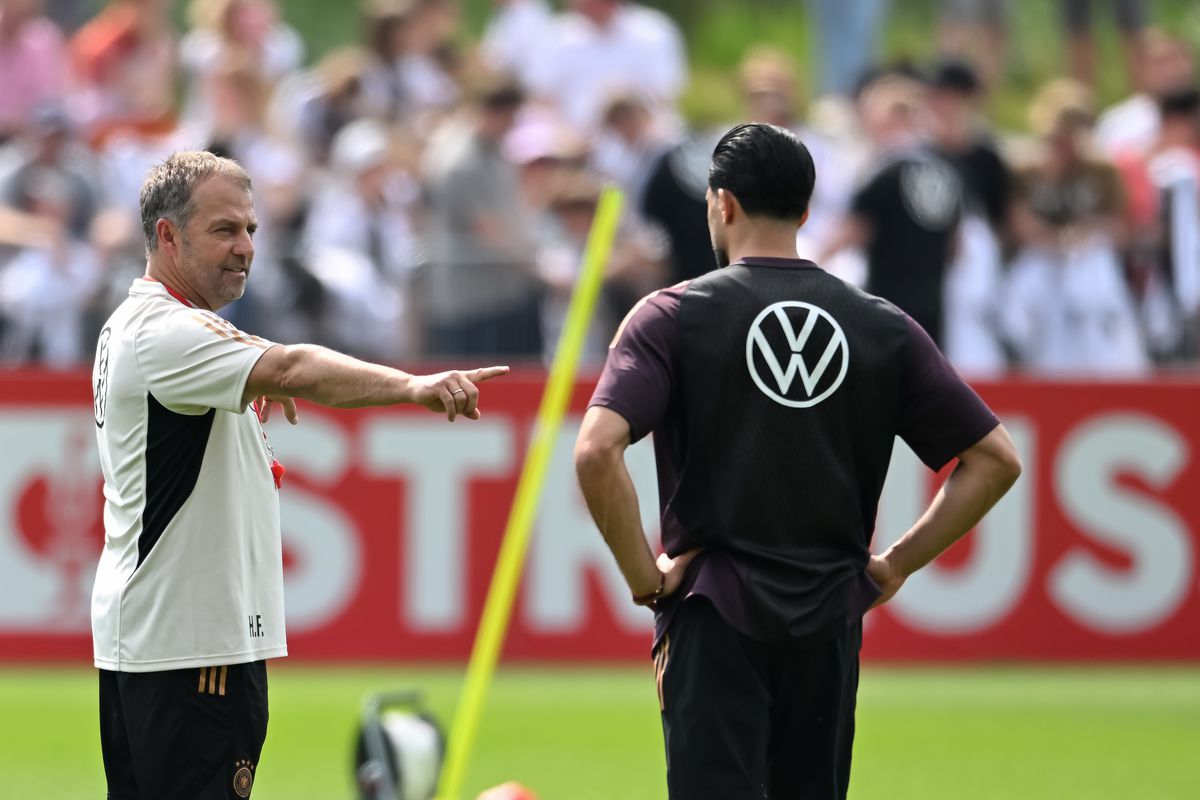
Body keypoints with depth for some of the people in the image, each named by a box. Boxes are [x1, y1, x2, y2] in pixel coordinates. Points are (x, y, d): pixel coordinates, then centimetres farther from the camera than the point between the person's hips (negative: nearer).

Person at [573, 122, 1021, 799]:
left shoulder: (673, 316, -3)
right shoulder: (883, 328, 7)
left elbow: (597, 450, -17)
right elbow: (996, 458, 6)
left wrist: (643, 576, -6)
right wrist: (897, 565, 10)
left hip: (715, 615, -3)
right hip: (830, 624, 3)